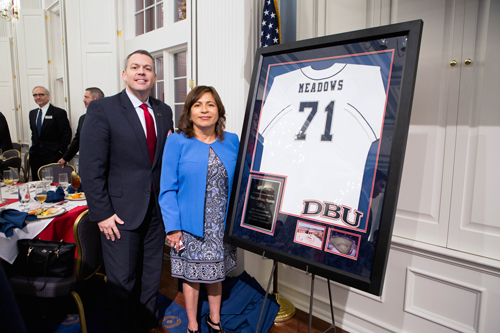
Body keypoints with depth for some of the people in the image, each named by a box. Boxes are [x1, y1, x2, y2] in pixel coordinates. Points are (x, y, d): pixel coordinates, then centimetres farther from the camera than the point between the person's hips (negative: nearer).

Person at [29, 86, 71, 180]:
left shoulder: (59, 113, -6)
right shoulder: (32, 113, 16)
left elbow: (67, 133, -9)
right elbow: (33, 133, 24)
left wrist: (60, 151, -11)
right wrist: (33, 147, 14)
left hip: (52, 156, -6)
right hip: (35, 156, 6)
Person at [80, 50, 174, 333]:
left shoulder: (164, 111, 7)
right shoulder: (102, 109, -9)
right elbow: (91, 168, -12)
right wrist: (102, 213, -14)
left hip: (157, 208, 5)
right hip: (121, 211, -5)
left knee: (152, 273, 21)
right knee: (122, 280, 10)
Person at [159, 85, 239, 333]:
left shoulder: (232, 142, 1)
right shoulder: (177, 141, -8)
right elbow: (168, 189, -8)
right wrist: (172, 227, -11)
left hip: (222, 226, 3)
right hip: (191, 226, -3)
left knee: (215, 273, 20)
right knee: (191, 275, 14)